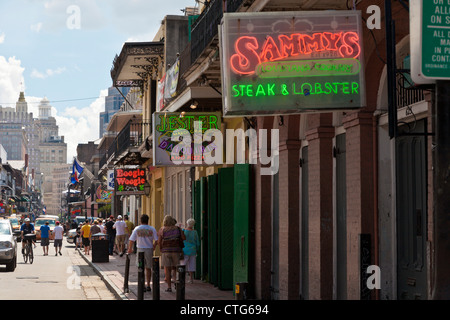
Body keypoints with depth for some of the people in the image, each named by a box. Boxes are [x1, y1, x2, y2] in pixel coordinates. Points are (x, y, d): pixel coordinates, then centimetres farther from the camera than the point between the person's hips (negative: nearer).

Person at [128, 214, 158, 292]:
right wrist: (153, 248, 11)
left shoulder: (137, 229, -2)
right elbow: (156, 240, -4)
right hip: (149, 250, 1)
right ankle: (148, 285, 15)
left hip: (140, 250, -1)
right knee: (148, 268, 13)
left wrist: (130, 249, 9)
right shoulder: (152, 229, -1)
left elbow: (131, 240, -4)